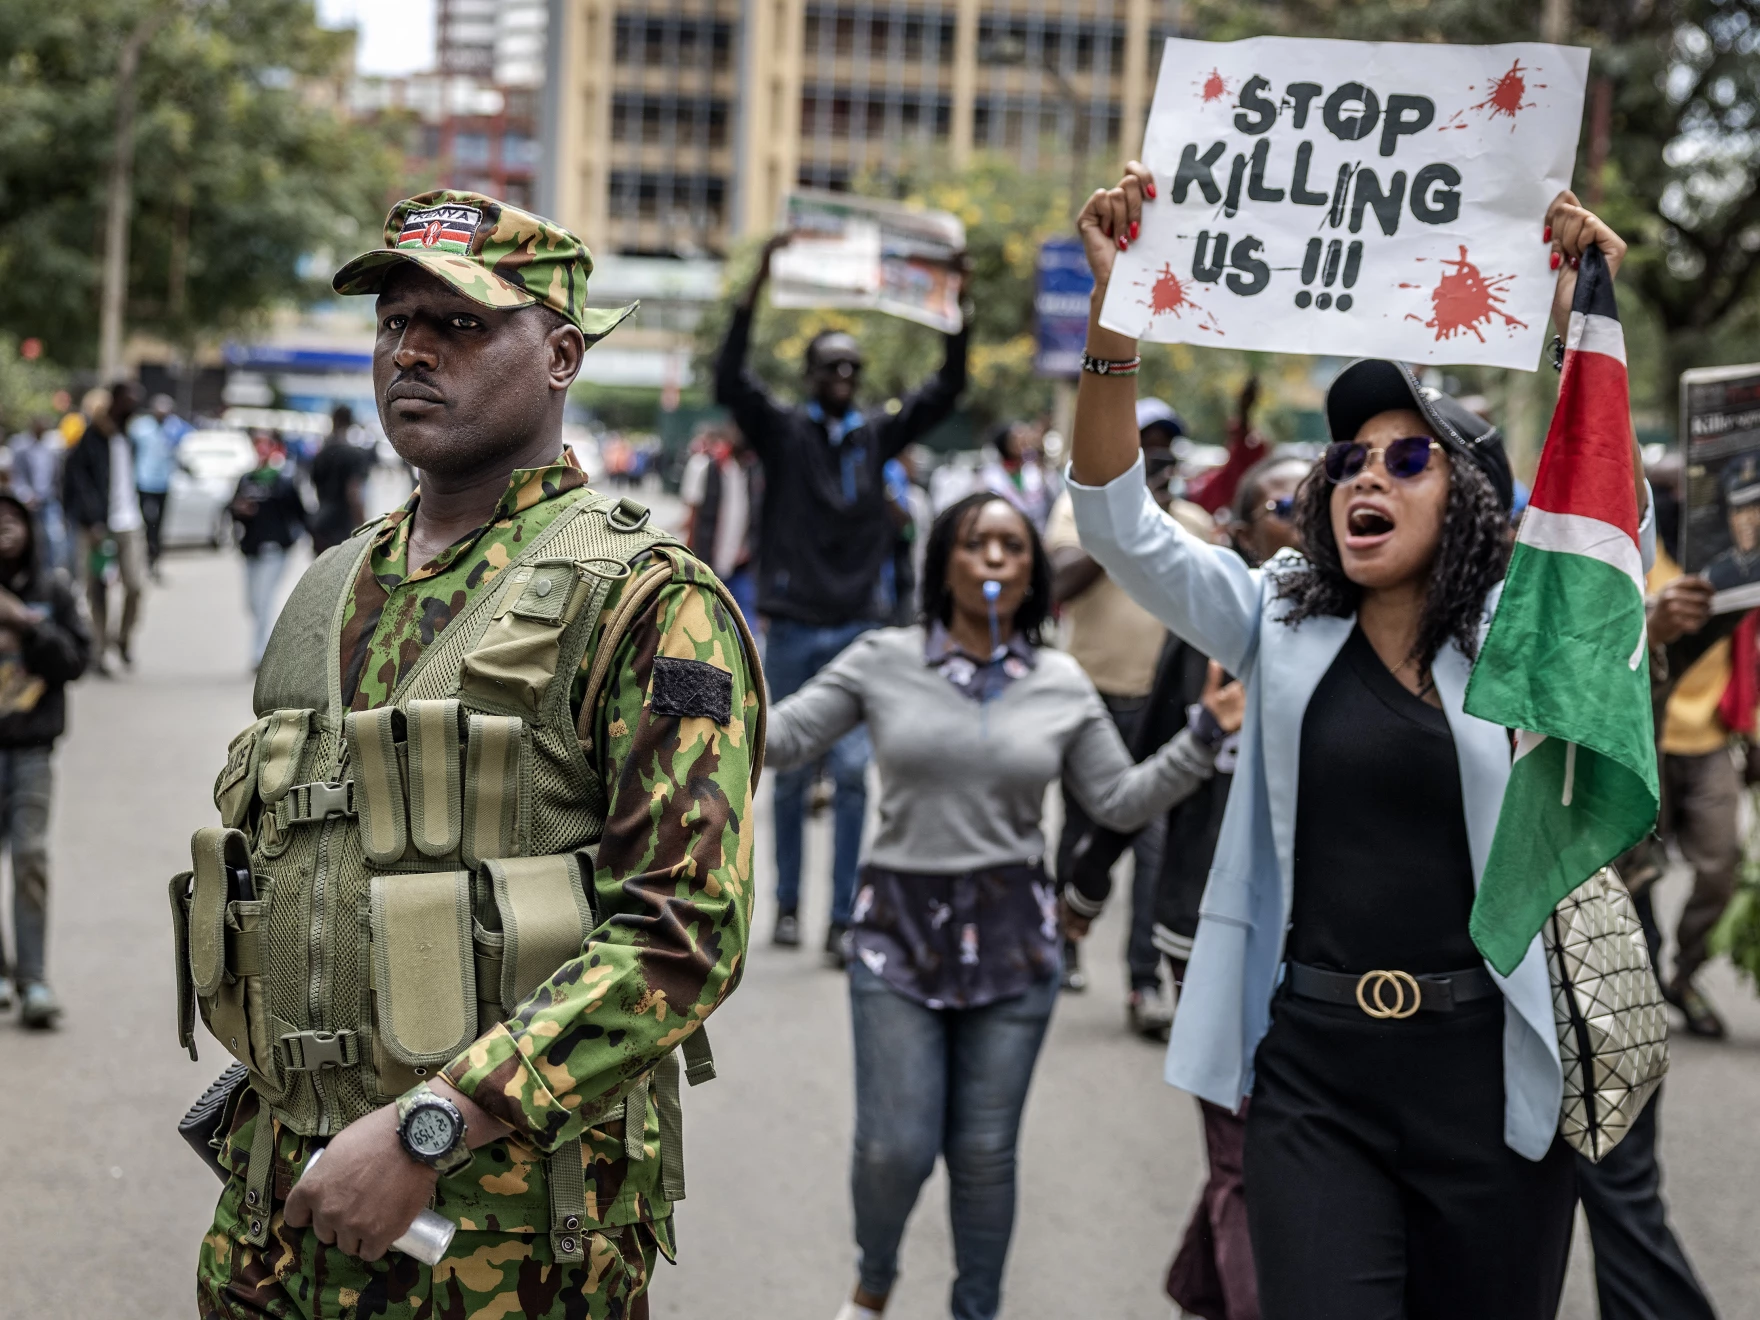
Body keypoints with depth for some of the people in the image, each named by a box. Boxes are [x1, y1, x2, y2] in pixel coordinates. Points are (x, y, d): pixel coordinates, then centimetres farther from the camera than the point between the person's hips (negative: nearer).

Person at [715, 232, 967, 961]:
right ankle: (788, 902, 21)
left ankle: (842, 917, -1)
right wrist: (756, 289, -24)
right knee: (791, 771, 8)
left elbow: (947, 388, 5)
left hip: (859, 627, 1)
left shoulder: (877, 434, 8)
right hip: (792, 627, -1)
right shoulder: (782, 430, 1)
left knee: (853, 772, -4)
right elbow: (729, 383, -15)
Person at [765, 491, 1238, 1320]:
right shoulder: (882, 662, -1)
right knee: (896, 1147, -3)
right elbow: (781, 738, -3)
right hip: (899, 929, -1)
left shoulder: (1062, 685, 4)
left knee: (985, 1151, 6)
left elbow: (1121, 802, 6)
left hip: (1012, 937, 1)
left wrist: (1206, 735, -5)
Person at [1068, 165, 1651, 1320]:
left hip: (1488, 1071, 0)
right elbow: (1121, 524, -3)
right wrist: (1114, 307, -15)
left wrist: (1580, 325, -27)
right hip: (1313, 1072, 1)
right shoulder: (1279, 630, 8)